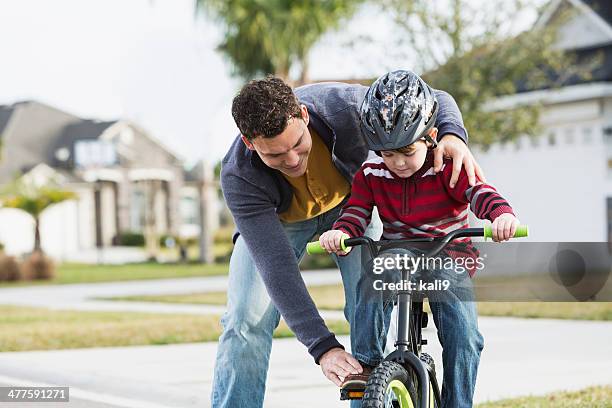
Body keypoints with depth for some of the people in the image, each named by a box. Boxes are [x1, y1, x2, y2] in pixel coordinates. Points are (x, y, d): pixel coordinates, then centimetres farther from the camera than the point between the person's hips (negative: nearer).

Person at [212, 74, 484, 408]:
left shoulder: (342, 107, -37)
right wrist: (322, 347, -49)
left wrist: (452, 134, -47)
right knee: (245, 321, -18)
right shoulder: (239, 179, -38)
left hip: (347, 202, 1)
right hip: (275, 219, -1)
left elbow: (433, 101, -23)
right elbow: (277, 266, -42)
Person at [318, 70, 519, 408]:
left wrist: (501, 214, -48)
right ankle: (365, 363, -30)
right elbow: (357, 211, -5)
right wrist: (340, 231, -29)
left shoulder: (448, 168, -11)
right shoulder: (370, 175, 0)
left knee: (463, 337, -17)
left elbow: (479, 192, -25)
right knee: (372, 281, -33)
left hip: (448, 257, -2)